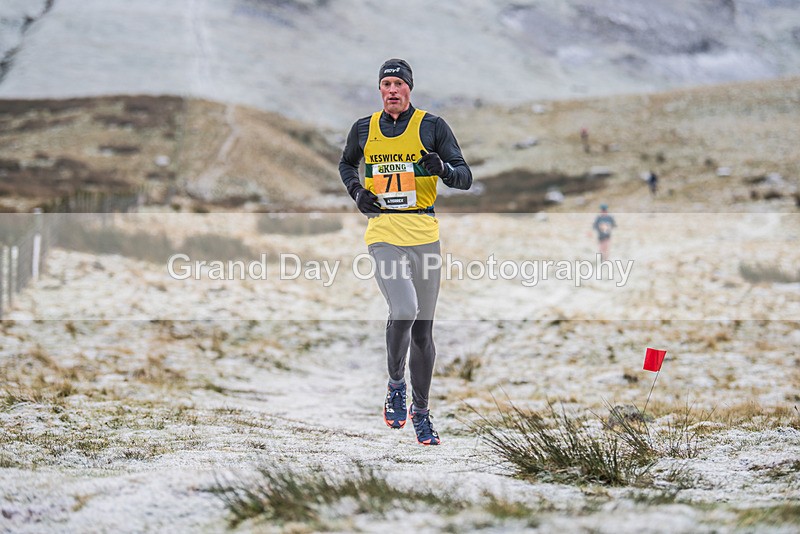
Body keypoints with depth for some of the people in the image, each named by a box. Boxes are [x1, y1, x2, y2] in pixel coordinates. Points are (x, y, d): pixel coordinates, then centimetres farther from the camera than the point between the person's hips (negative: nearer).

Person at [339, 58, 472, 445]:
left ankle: (420, 412, 20)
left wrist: (443, 169, -23)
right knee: (404, 310, -25)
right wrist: (356, 191, 8)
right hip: (383, 233, -1)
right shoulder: (364, 129, 9)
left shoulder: (432, 126, 3)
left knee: (422, 329, 7)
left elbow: (465, 178, 0)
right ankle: (395, 385, -1)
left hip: (424, 235, 1)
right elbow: (346, 163, 29)